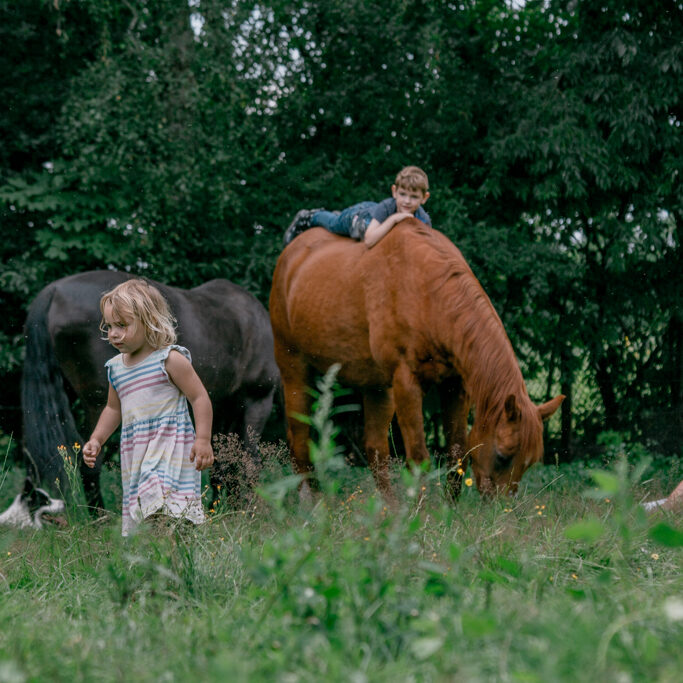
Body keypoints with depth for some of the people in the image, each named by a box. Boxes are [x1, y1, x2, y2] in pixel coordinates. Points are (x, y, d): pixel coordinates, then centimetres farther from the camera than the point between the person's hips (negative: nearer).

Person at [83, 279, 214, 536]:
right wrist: (96, 440, 19)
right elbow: (113, 409, 30)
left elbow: (200, 398, -5)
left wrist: (203, 440, -13)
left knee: (159, 502, -25)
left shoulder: (169, 359, -5)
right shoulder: (116, 368, 14)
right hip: (135, 453, 7)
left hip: (169, 446, -7)